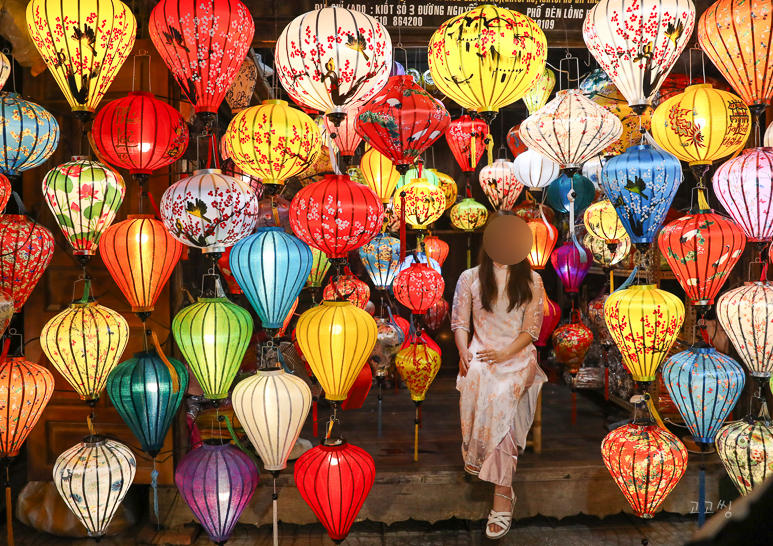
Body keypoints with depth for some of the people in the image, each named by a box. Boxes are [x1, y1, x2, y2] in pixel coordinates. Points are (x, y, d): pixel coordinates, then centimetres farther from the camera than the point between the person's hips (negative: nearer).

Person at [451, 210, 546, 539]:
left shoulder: (531, 280, 9)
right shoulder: (470, 278, 11)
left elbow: (531, 329, 4)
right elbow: (459, 322, 8)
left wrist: (505, 354, -11)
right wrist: (464, 351, -12)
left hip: (518, 355, -2)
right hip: (481, 352, 2)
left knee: (498, 398, -29)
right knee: (477, 377, -30)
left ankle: (501, 495, -29)